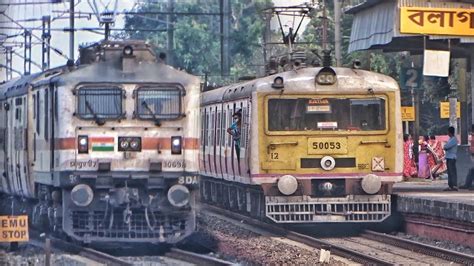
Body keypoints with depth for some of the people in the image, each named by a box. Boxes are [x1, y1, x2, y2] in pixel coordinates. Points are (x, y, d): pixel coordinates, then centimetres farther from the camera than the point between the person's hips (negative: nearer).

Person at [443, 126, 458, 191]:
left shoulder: (454, 139, -11)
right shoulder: (450, 139, 19)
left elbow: (446, 146, -17)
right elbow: (446, 147, 19)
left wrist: (445, 147, 3)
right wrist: (446, 147, -1)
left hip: (452, 158, -10)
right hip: (448, 157, 10)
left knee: (453, 172, -12)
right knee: (449, 173, 10)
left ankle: (454, 186, -16)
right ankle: (450, 186, 12)